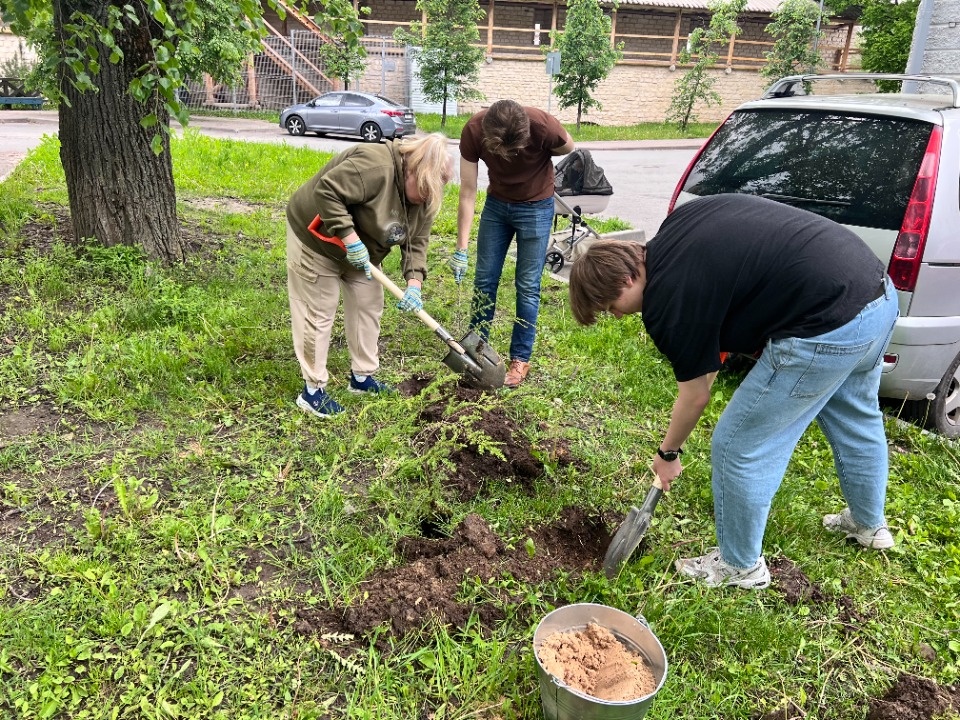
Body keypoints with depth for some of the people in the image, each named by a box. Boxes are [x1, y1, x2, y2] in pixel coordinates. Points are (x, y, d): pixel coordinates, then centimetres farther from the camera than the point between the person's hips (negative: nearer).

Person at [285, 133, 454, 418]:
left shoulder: (424, 197, -6)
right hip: (316, 239, -8)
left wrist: (414, 283, -19)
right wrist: (349, 237, -36)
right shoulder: (376, 165, -33)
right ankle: (313, 390, 8)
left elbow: (416, 241, -5)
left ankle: (362, 377, 23)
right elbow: (326, 190, -35)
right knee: (318, 313, -3)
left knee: (369, 306, 9)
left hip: (360, 249, 8)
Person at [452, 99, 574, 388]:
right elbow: (468, 192, -20)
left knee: (527, 286, -1)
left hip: (535, 207, -2)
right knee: (484, 278, 6)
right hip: (496, 204, 3)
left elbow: (569, 149, -6)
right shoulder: (473, 131, -26)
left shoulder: (543, 126, -31)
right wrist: (461, 250, -21)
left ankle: (520, 358, 10)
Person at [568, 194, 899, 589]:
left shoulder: (668, 301, -13)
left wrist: (668, 454, 16)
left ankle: (741, 565, 26)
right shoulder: (680, 221, 8)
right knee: (856, 419, 31)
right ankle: (869, 524, 56)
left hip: (828, 328, -10)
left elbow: (695, 396, -1)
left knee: (738, 448, 5)